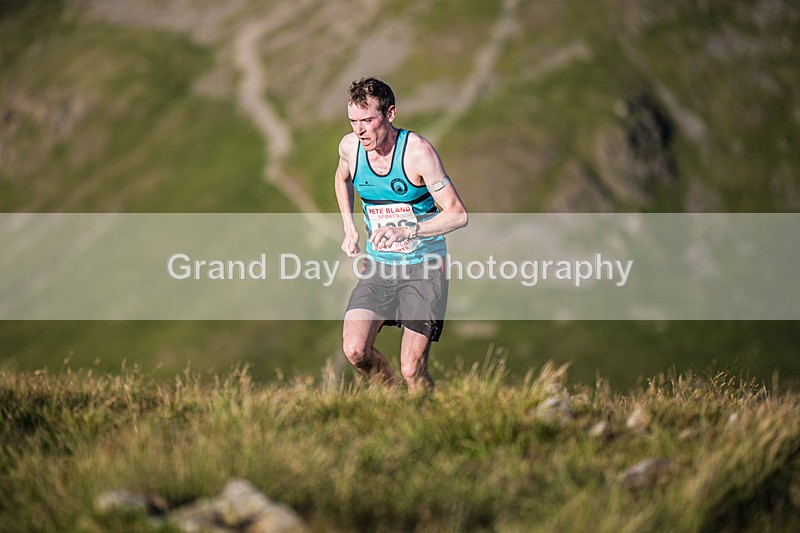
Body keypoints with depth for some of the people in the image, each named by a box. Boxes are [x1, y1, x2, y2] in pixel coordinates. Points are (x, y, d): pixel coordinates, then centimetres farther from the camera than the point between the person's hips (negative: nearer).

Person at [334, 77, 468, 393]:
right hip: (378, 265, 4)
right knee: (354, 350, -14)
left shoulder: (417, 151, -18)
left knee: (412, 369, -9)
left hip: (423, 266, -4)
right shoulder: (349, 147, -3)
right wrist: (349, 229, 11)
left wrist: (407, 230, -33)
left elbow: (458, 215, -19)